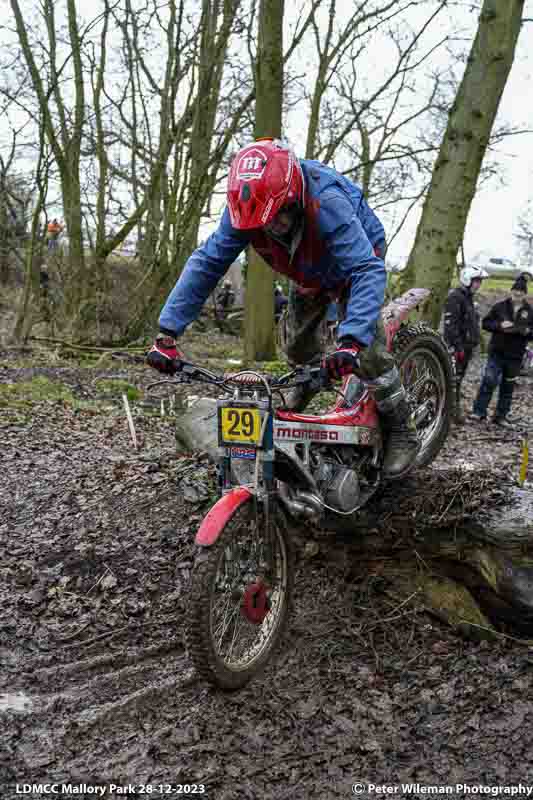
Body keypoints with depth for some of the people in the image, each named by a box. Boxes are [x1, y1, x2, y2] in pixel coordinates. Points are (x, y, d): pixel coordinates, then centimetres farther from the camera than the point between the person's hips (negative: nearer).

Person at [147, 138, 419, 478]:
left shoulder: (327, 203, -44)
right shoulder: (247, 207, -29)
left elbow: (368, 271, -50)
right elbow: (206, 263, -26)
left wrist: (351, 341, -65)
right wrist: (167, 332, -35)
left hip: (356, 261, -5)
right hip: (310, 273, 5)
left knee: (368, 351, -18)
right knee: (298, 347, 5)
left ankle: (402, 431, 1)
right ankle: (296, 408, 37)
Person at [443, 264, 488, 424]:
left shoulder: (469, 298, 19)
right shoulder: (455, 297, -13)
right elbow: (450, 324, -20)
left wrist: (473, 343, 21)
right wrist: (458, 346, -23)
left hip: (466, 346, 10)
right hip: (457, 347, -10)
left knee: (458, 378, 14)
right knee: (454, 379, -7)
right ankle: (455, 409, -5)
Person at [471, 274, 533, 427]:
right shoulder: (500, 306, -1)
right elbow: (485, 323, 1)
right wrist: (499, 325, -16)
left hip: (515, 355, 2)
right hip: (497, 351, -2)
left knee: (508, 386, 9)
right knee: (489, 381, -12)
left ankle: (501, 416, 19)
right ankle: (479, 411, -5)